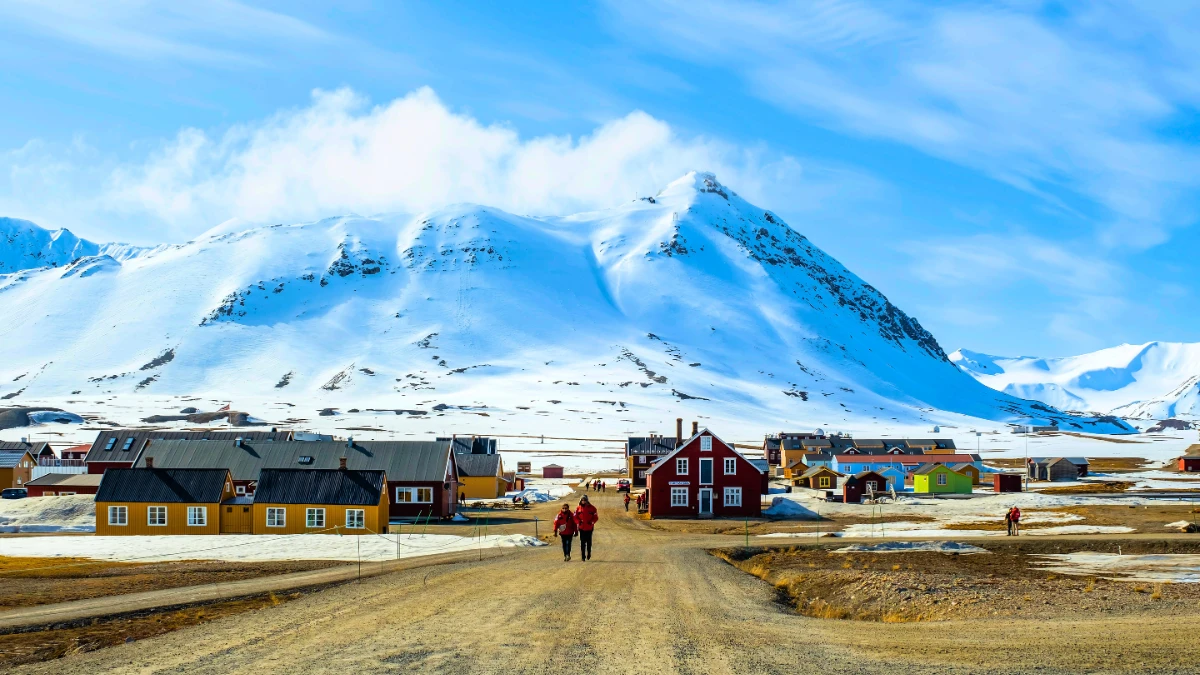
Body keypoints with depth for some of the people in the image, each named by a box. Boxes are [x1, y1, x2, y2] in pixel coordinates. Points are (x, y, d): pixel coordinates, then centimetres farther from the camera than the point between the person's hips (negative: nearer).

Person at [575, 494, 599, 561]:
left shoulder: (591, 508, -1)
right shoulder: (578, 508, 3)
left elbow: (596, 517, 1)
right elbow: (575, 517, 5)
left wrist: (592, 522, -16)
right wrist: (578, 522, -14)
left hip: (589, 528, 0)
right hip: (582, 528, 0)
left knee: (589, 541, 7)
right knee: (582, 542, -2)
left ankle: (589, 553, 26)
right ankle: (583, 556, 2)